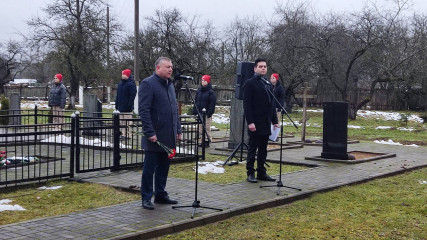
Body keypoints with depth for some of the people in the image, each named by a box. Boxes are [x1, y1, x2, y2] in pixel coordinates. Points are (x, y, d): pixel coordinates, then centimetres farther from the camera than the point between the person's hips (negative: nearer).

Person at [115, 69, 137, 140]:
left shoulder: (131, 84, -10)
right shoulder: (120, 83, 14)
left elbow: (132, 96, -14)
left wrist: (130, 105, -18)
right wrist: (117, 105, 15)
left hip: (127, 108, -8)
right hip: (121, 107, 8)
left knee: (127, 122, -6)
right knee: (122, 122, 12)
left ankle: (127, 135, -3)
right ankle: (123, 133, 19)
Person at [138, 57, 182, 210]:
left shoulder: (170, 84, 16)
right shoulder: (148, 84, -10)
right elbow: (143, 110, -16)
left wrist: (178, 130, 16)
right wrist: (150, 132, -20)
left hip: (168, 137, 8)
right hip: (155, 137, -8)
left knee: (164, 166, 14)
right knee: (149, 168, 0)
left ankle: (160, 194, 25)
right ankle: (146, 198, 8)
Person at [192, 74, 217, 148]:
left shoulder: (211, 92, -6)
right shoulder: (199, 90, 14)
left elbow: (212, 103, -11)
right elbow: (196, 101, 18)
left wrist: (209, 113, -18)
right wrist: (194, 111, 11)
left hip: (206, 114, -7)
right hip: (199, 113, 7)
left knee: (207, 128, -4)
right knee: (200, 129, 9)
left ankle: (207, 142, 2)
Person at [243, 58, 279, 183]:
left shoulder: (269, 84, 17)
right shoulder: (250, 83, -5)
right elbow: (246, 104, -11)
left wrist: (275, 121, 13)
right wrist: (250, 122, -18)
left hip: (266, 123, 7)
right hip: (255, 123, -7)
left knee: (263, 149, 10)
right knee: (252, 149, 0)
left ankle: (261, 173, 17)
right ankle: (250, 173, 7)